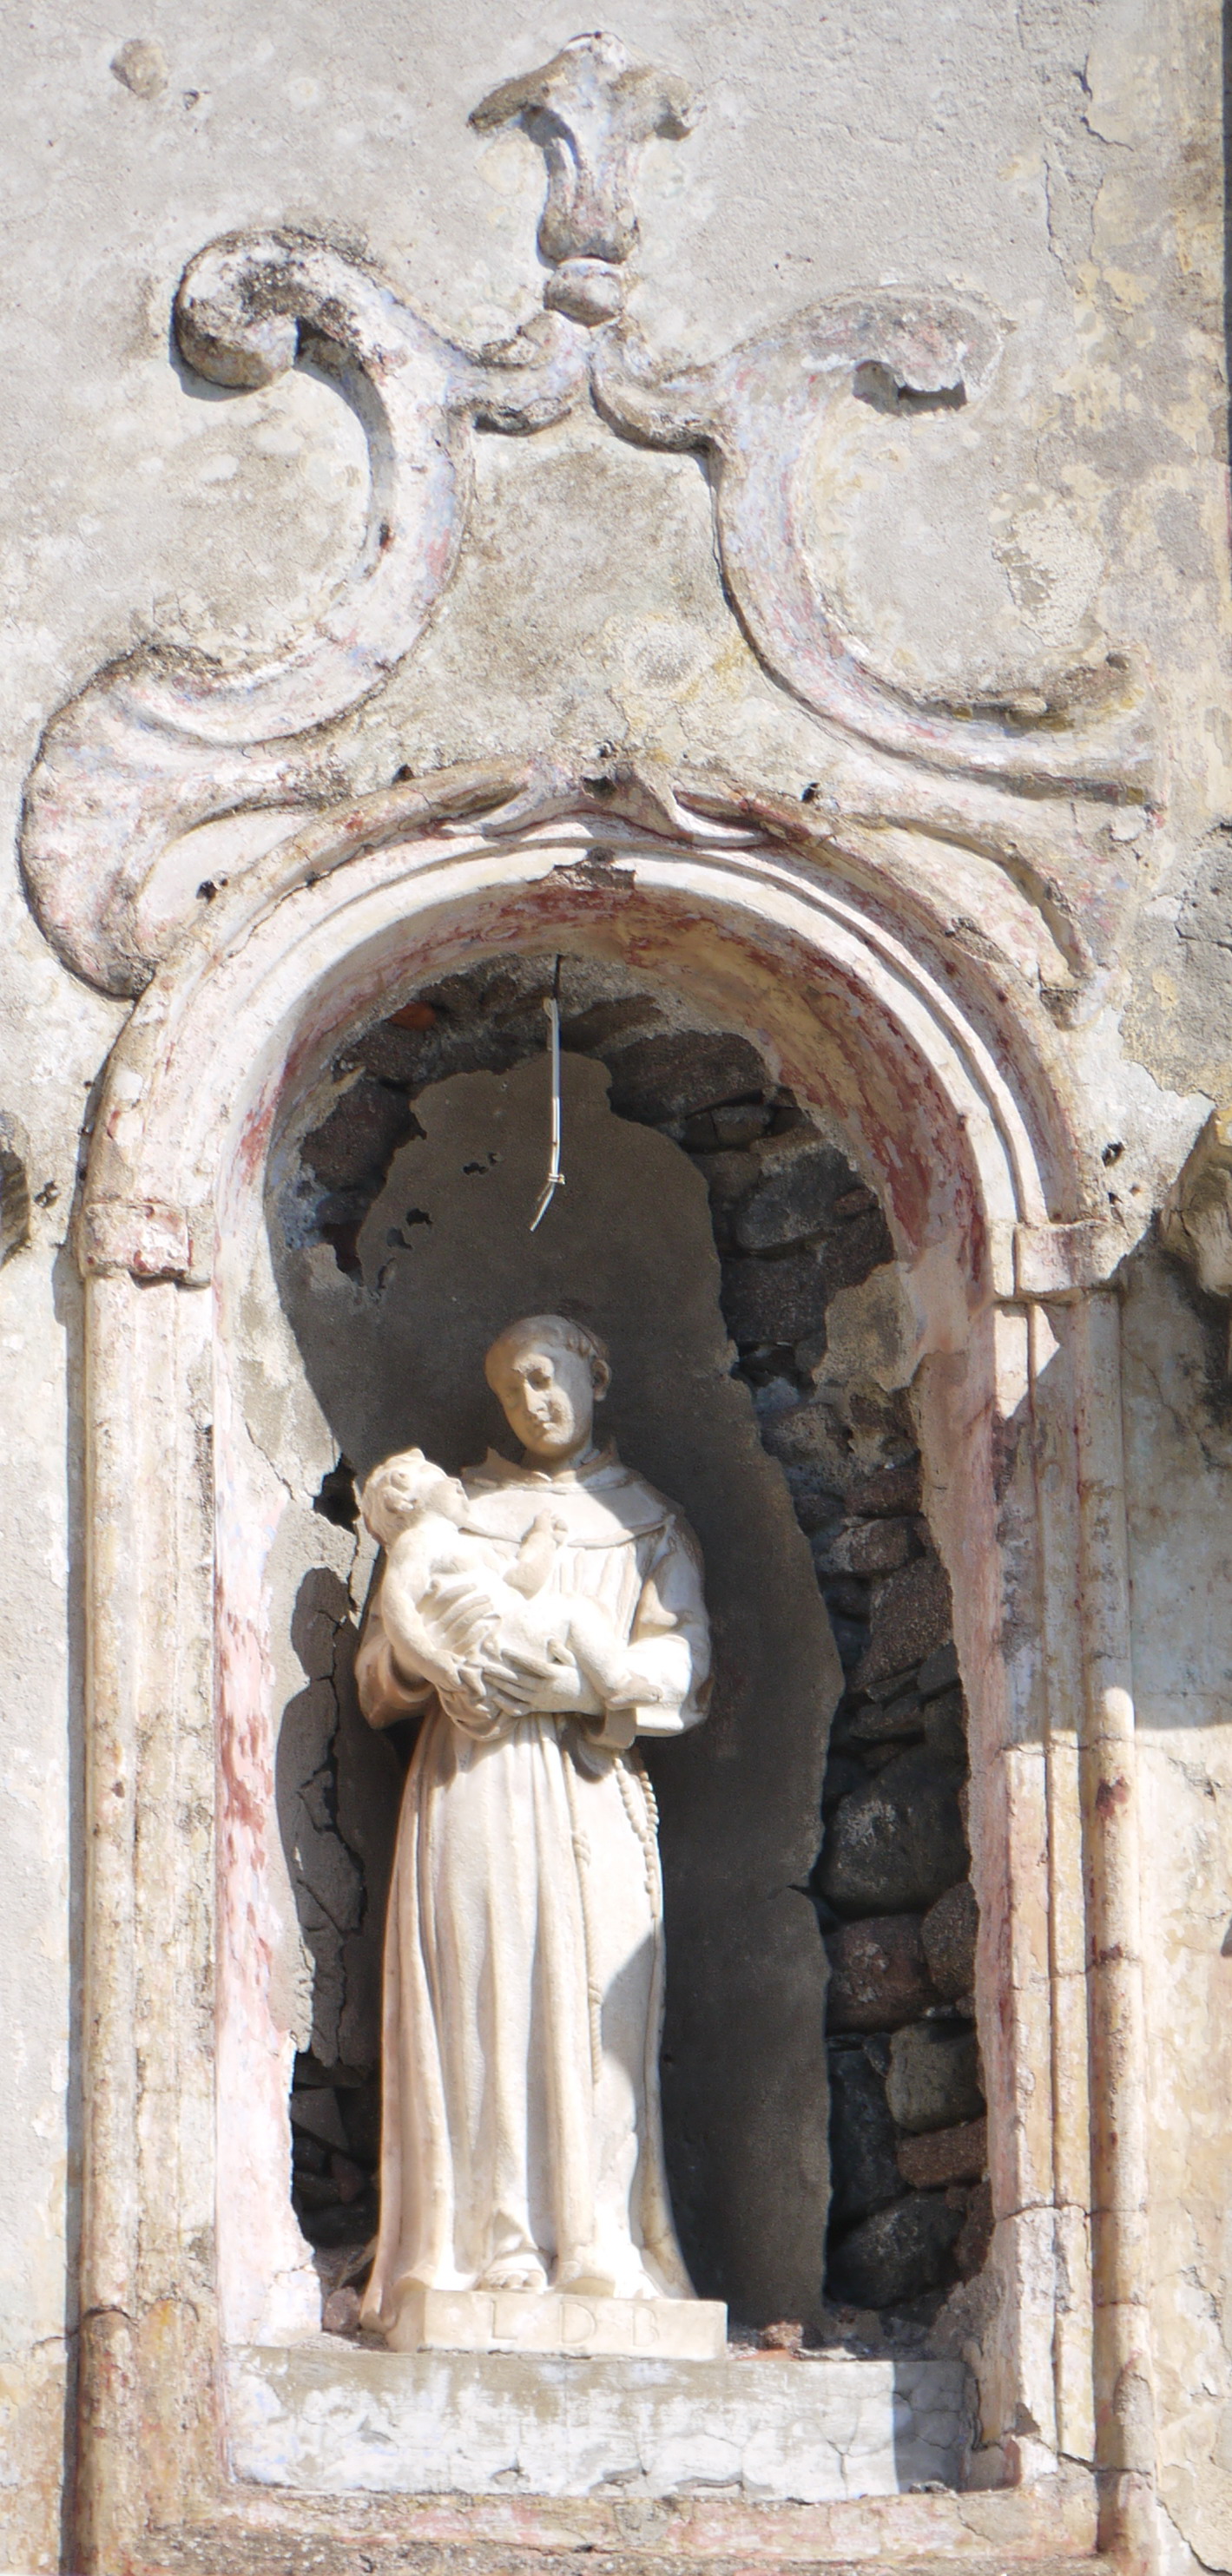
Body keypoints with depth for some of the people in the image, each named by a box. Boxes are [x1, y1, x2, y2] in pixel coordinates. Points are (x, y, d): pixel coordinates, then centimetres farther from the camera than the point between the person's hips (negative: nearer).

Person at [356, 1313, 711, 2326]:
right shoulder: (456, 1507, 19)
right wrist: (460, 1665, -8)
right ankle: (490, 2246, -14)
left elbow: (682, 1662, 4)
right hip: (473, 1783, 1)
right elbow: (388, 1657, 14)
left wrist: (578, 1681, -11)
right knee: (480, 1999, -10)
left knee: (590, 2003, -10)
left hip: (587, 1781, -1)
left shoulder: (646, 1521, 16)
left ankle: (598, 2246, -12)